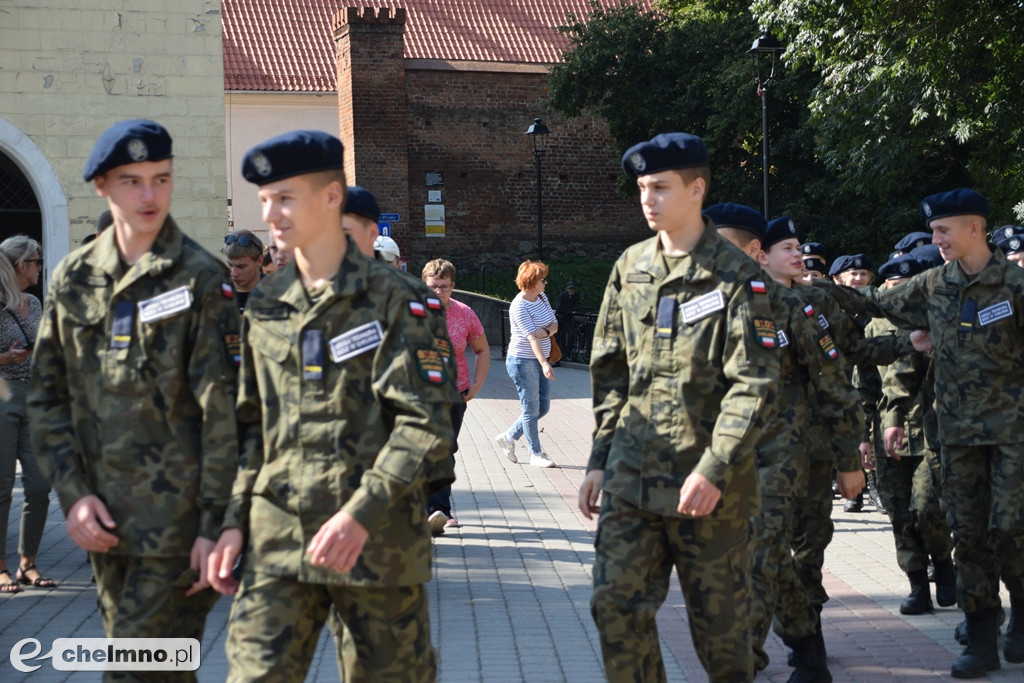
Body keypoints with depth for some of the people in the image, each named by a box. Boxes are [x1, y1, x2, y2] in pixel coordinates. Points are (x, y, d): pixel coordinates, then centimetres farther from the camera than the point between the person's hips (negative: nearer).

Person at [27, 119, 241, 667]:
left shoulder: (201, 279, -7)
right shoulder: (73, 279, 7)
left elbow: (224, 411, -10)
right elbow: (46, 397, 10)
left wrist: (216, 524, -14)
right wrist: (74, 494, -2)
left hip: (178, 520, -5)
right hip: (104, 521, 5)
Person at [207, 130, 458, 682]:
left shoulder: (394, 301, -4)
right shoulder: (263, 306, 11)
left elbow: (425, 424, -12)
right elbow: (251, 425, 16)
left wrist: (362, 513, -21)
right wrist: (234, 521, 6)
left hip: (376, 536, -3)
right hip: (277, 538, 4)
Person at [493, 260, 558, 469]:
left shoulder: (542, 298, 7)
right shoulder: (519, 307, -19)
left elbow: (554, 324, 8)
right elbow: (531, 337, -28)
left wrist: (547, 331, -17)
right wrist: (544, 364, -37)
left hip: (539, 361, 9)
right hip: (523, 361, -9)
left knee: (543, 407, 12)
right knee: (531, 409, 1)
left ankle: (509, 437, 25)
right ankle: (536, 453, 11)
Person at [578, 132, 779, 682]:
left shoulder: (736, 276, -7)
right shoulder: (630, 267, 9)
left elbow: (754, 384, -13)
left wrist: (715, 469, -21)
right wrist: (600, 459, 11)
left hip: (711, 485, -4)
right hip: (631, 477, 5)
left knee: (719, 619, 6)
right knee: (615, 605, 1)